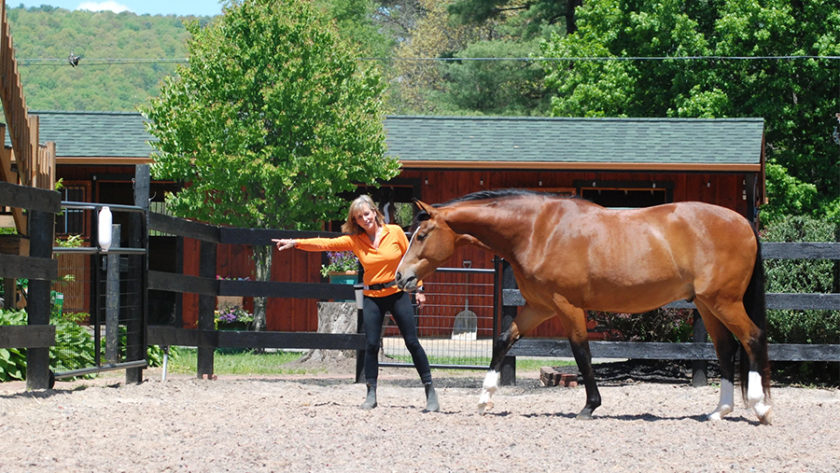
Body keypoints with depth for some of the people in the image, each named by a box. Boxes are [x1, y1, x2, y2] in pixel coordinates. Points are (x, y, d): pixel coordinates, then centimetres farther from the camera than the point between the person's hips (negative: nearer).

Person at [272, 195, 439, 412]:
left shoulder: (395, 233, -3)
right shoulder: (355, 240, -1)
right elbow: (326, 244, -9)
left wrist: (419, 289, 2)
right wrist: (295, 243, -19)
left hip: (398, 294, -2)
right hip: (372, 298, 2)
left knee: (412, 342, -1)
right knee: (371, 345, -4)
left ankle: (430, 391, 6)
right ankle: (371, 394, 6)